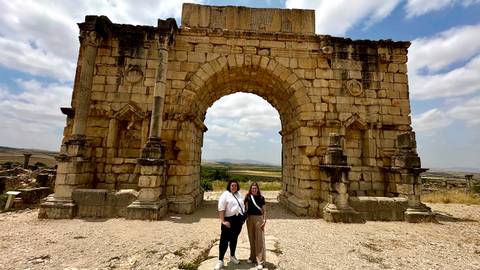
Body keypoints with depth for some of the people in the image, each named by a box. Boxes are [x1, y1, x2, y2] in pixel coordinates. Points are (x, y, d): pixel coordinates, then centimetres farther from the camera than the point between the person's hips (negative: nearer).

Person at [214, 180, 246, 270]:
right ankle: (220, 261, 9)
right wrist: (223, 221, -21)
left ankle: (232, 256, 36)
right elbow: (221, 209, -15)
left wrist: (243, 218, 13)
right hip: (229, 220, -6)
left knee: (234, 239, 19)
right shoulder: (225, 195, -10)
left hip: (239, 220, 6)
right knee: (224, 240, -2)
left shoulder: (239, 194, 11)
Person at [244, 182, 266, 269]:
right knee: (251, 239, 13)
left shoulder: (261, 198, -4)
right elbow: (245, 207, 5)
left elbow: (264, 210, -1)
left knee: (259, 239, -1)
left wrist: (264, 220, -7)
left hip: (259, 218, -2)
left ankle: (260, 261, 7)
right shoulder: (248, 197, -1)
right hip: (250, 218, 2)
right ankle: (252, 257, 31)